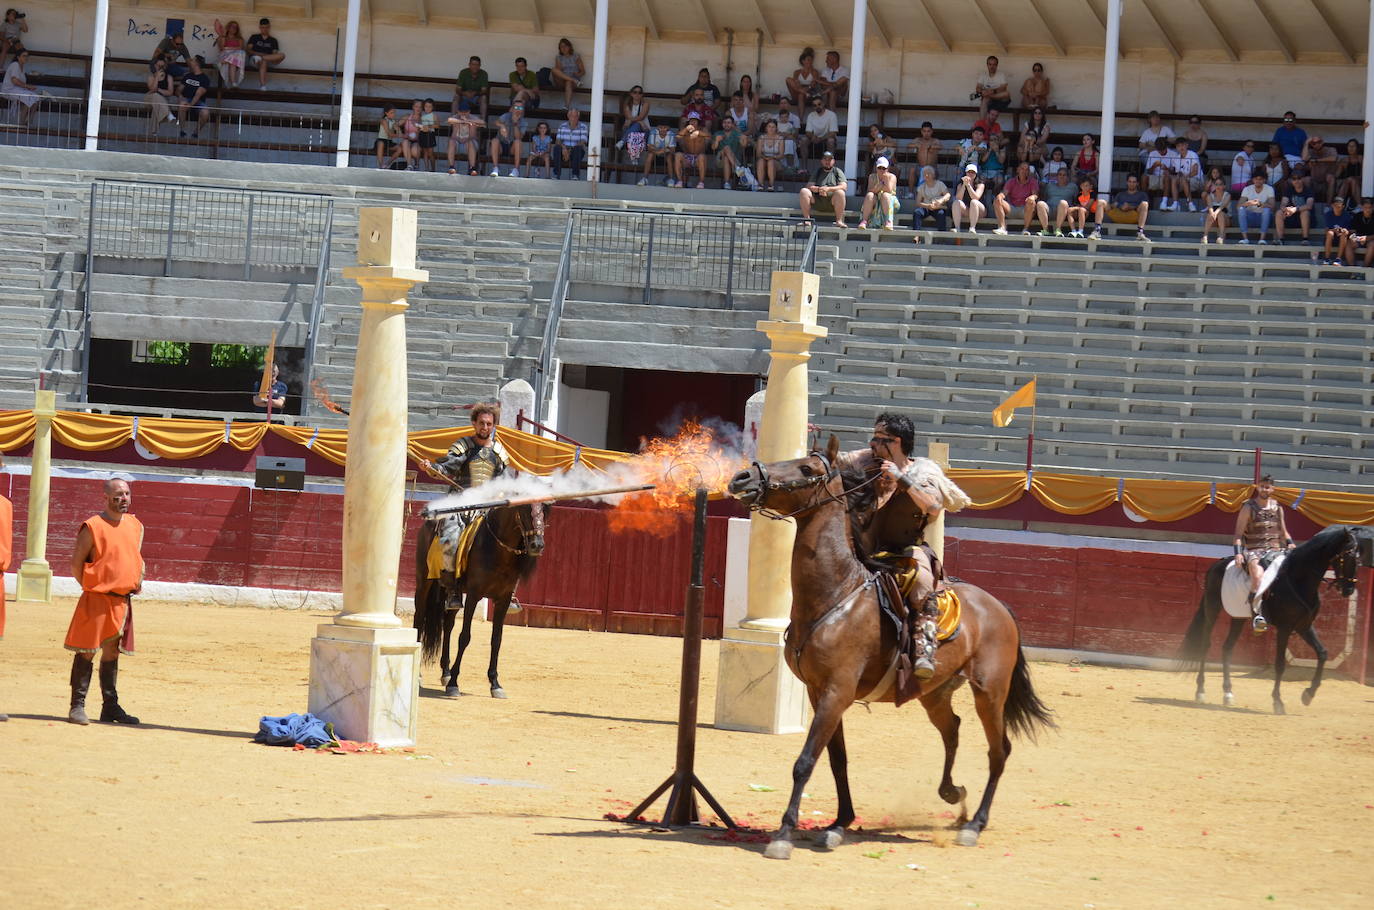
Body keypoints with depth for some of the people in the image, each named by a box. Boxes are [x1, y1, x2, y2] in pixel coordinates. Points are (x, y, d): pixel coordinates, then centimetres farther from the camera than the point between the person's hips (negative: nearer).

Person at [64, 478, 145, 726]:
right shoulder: (93, 526, -9)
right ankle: (77, 706, 1)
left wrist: (138, 580, 11)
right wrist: (90, 588, -7)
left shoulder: (135, 526, 11)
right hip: (96, 600, -6)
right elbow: (77, 562, -6)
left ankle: (110, 707, 17)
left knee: (112, 651, 12)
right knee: (87, 651, -4)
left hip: (123, 600, 6)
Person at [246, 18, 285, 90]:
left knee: (282, 55, -27)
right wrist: (258, 54, -12)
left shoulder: (273, 40, 22)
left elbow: (274, 54, 10)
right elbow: (249, 51, 8)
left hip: (269, 60, 2)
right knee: (263, 63, -41)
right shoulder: (254, 38, 19)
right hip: (254, 58, -2)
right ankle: (262, 86, -55)